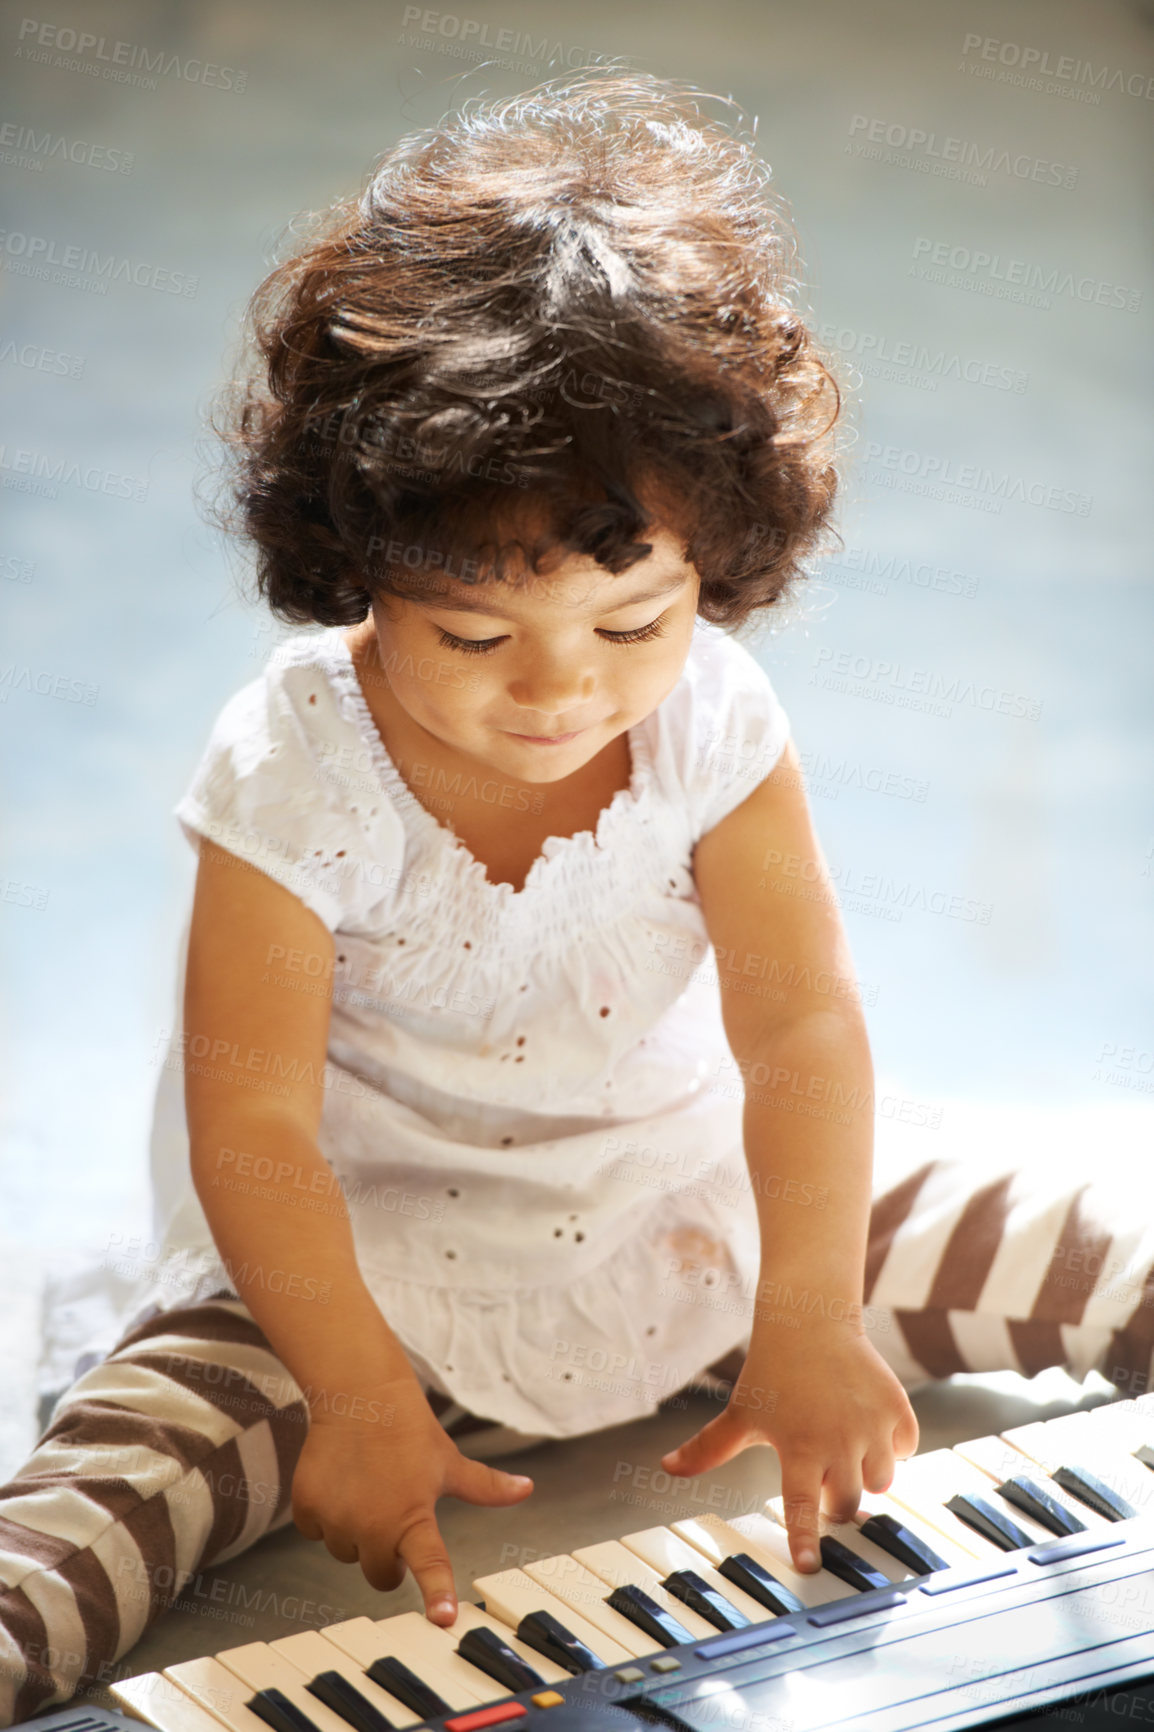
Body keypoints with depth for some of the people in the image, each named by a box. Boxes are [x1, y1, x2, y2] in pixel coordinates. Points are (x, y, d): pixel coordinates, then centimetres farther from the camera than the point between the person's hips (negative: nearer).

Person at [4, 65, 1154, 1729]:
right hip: (370, 1263, -3)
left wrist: (807, 1318, -25)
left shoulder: (712, 719, -13)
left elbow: (801, 1019, -14)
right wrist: (361, 1398, -32)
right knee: (160, 1427, -29)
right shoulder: (296, 774, -23)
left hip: (688, 1217, 4)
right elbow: (251, 1116, -23)